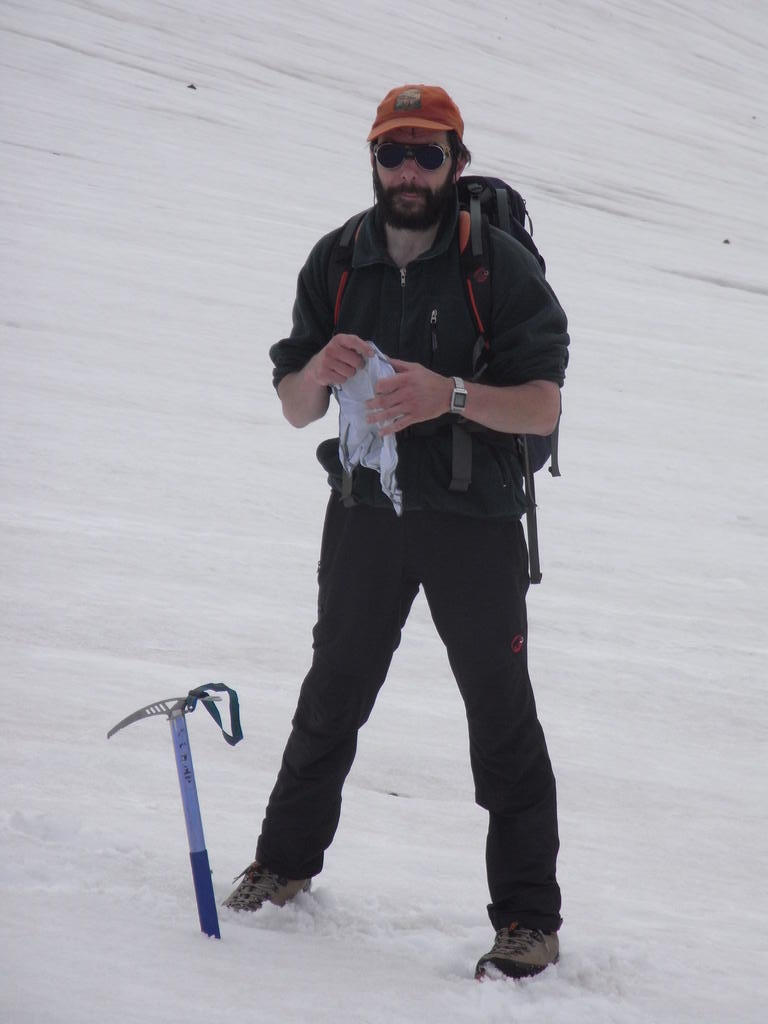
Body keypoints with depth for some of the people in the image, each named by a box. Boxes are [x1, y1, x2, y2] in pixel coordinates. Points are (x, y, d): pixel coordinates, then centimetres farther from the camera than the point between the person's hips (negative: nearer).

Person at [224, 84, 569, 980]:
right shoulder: (335, 262, 2)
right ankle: (286, 859, 34)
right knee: (332, 695, 16)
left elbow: (542, 407, -13)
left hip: (473, 517, -3)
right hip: (365, 511, 4)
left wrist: (449, 393, -29)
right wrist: (320, 369, -18)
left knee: (501, 714, -1)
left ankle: (529, 916, 6)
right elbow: (293, 409, 5)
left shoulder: (500, 264, -10)